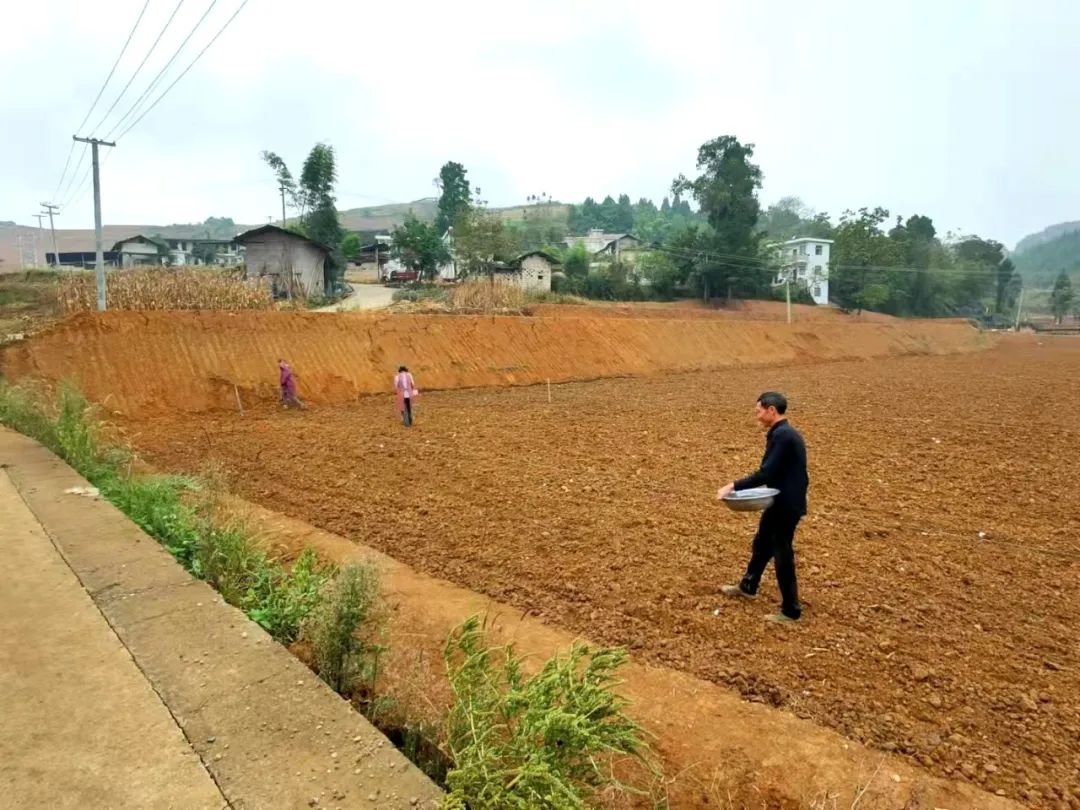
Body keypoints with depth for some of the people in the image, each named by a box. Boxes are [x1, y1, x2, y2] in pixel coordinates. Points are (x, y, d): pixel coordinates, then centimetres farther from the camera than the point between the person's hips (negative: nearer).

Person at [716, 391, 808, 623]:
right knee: (762, 544, 23)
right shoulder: (783, 433, 9)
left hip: (786, 504, -10)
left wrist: (734, 486, -22)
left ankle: (791, 610, 16)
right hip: (782, 501, 10)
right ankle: (748, 587, 42)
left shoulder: (782, 435, -23)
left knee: (782, 555, 2)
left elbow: (766, 473, -27)